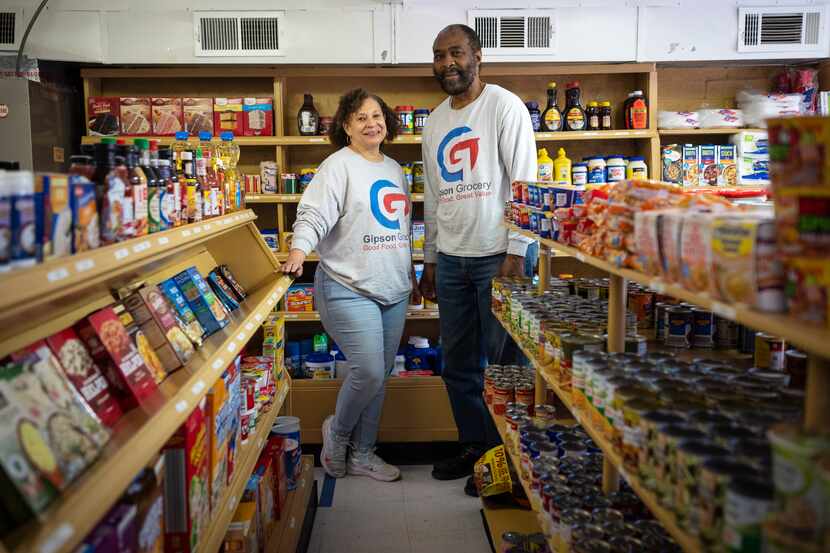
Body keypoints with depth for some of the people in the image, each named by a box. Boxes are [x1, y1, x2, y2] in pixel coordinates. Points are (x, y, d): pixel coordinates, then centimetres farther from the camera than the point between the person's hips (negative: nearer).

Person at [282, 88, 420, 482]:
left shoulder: (394, 169, 16)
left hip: (393, 291, 7)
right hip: (349, 290, -7)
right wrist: (299, 250, -36)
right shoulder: (338, 166, -7)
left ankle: (362, 454, 25)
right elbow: (314, 215, -18)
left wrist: (411, 275, 24)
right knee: (368, 371, -12)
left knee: (379, 375, 10)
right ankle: (337, 433, 17)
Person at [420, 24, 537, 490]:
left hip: (497, 256, -6)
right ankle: (473, 446, 27)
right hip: (451, 258, 7)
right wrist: (430, 260, 17)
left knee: (501, 360, 2)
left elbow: (524, 183, -11)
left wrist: (515, 254, -16)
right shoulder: (435, 122, 14)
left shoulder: (505, 107, -5)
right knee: (458, 363, 12)